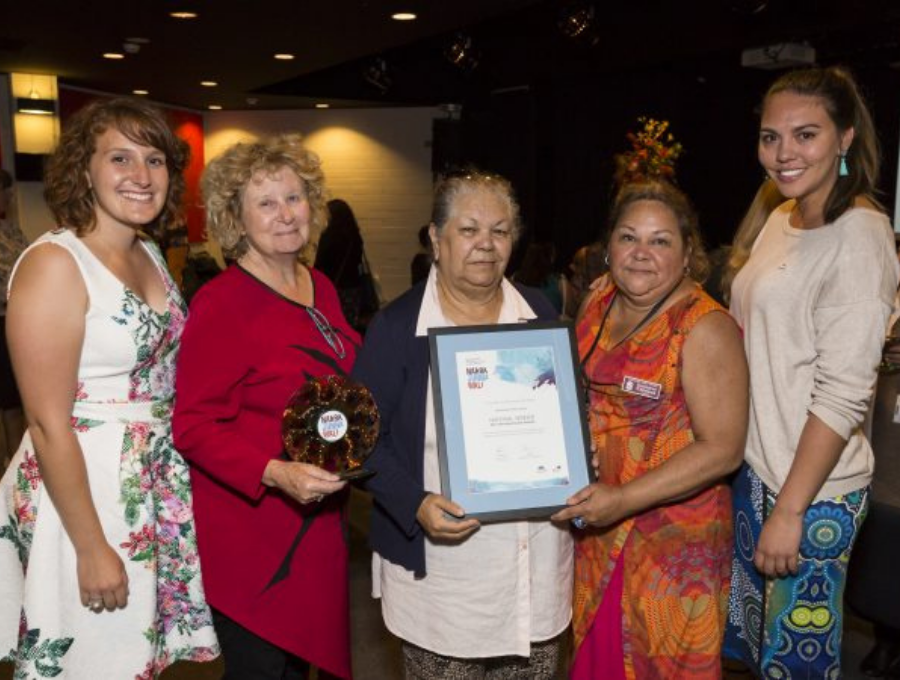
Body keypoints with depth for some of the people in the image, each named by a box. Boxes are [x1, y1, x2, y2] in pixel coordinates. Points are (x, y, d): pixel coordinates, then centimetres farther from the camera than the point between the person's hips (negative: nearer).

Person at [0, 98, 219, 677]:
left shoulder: (151, 257, 7)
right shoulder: (54, 263, -17)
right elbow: (48, 424, -19)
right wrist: (92, 547, -17)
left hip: (161, 490, 7)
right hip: (82, 486, -7)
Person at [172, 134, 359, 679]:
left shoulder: (322, 288, 6)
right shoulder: (221, 302, -16)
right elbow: (193, 426, -18)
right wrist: (276, 474, -29)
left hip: (320, 520, 7)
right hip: (250, 532, -7)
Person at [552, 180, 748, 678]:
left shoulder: (705, 328, -18)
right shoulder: (598, 300, 0)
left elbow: (722, 449, -21)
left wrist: (623, 500, -26)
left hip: (672, 539, -5)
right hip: (596, 528, 6)